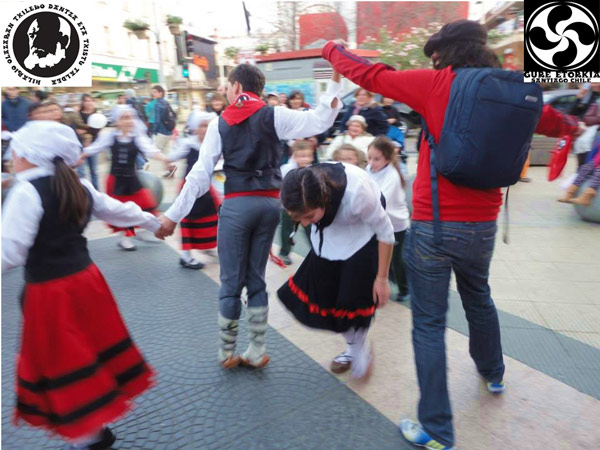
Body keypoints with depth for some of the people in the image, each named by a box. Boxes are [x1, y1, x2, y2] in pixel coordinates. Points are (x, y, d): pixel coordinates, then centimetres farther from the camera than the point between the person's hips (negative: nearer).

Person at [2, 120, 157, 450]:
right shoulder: (78, 185, 5)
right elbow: (117, 210, 16)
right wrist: (153, 222, 31)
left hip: (50, 293, -7)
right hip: (87, 279, 8)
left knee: (63, 364, 7)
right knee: (89, 352, 20)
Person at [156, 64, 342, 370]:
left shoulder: (220, 123, 3)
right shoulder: (273, 116, 3)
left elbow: (200, 174, -2)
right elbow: (320, 121, -4)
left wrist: (173, 214, 1)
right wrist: (335, 80, 3)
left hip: (236, 205, -2)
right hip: (269, 203, 2)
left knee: (231, 282, 9)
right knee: (256, 279, 14)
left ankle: (227, 353, 23)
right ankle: (256, 352, 21)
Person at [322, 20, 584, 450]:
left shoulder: (438, 84, -8)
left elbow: (370, 75, -2)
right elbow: (551, 120, 26)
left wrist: (334, 49, 17)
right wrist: (572, 125, 50)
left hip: (434, 225, -6)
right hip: (482, 225, 6)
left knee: (429, 324, 3)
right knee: (479, 298, 29)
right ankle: (493, 374, 53)